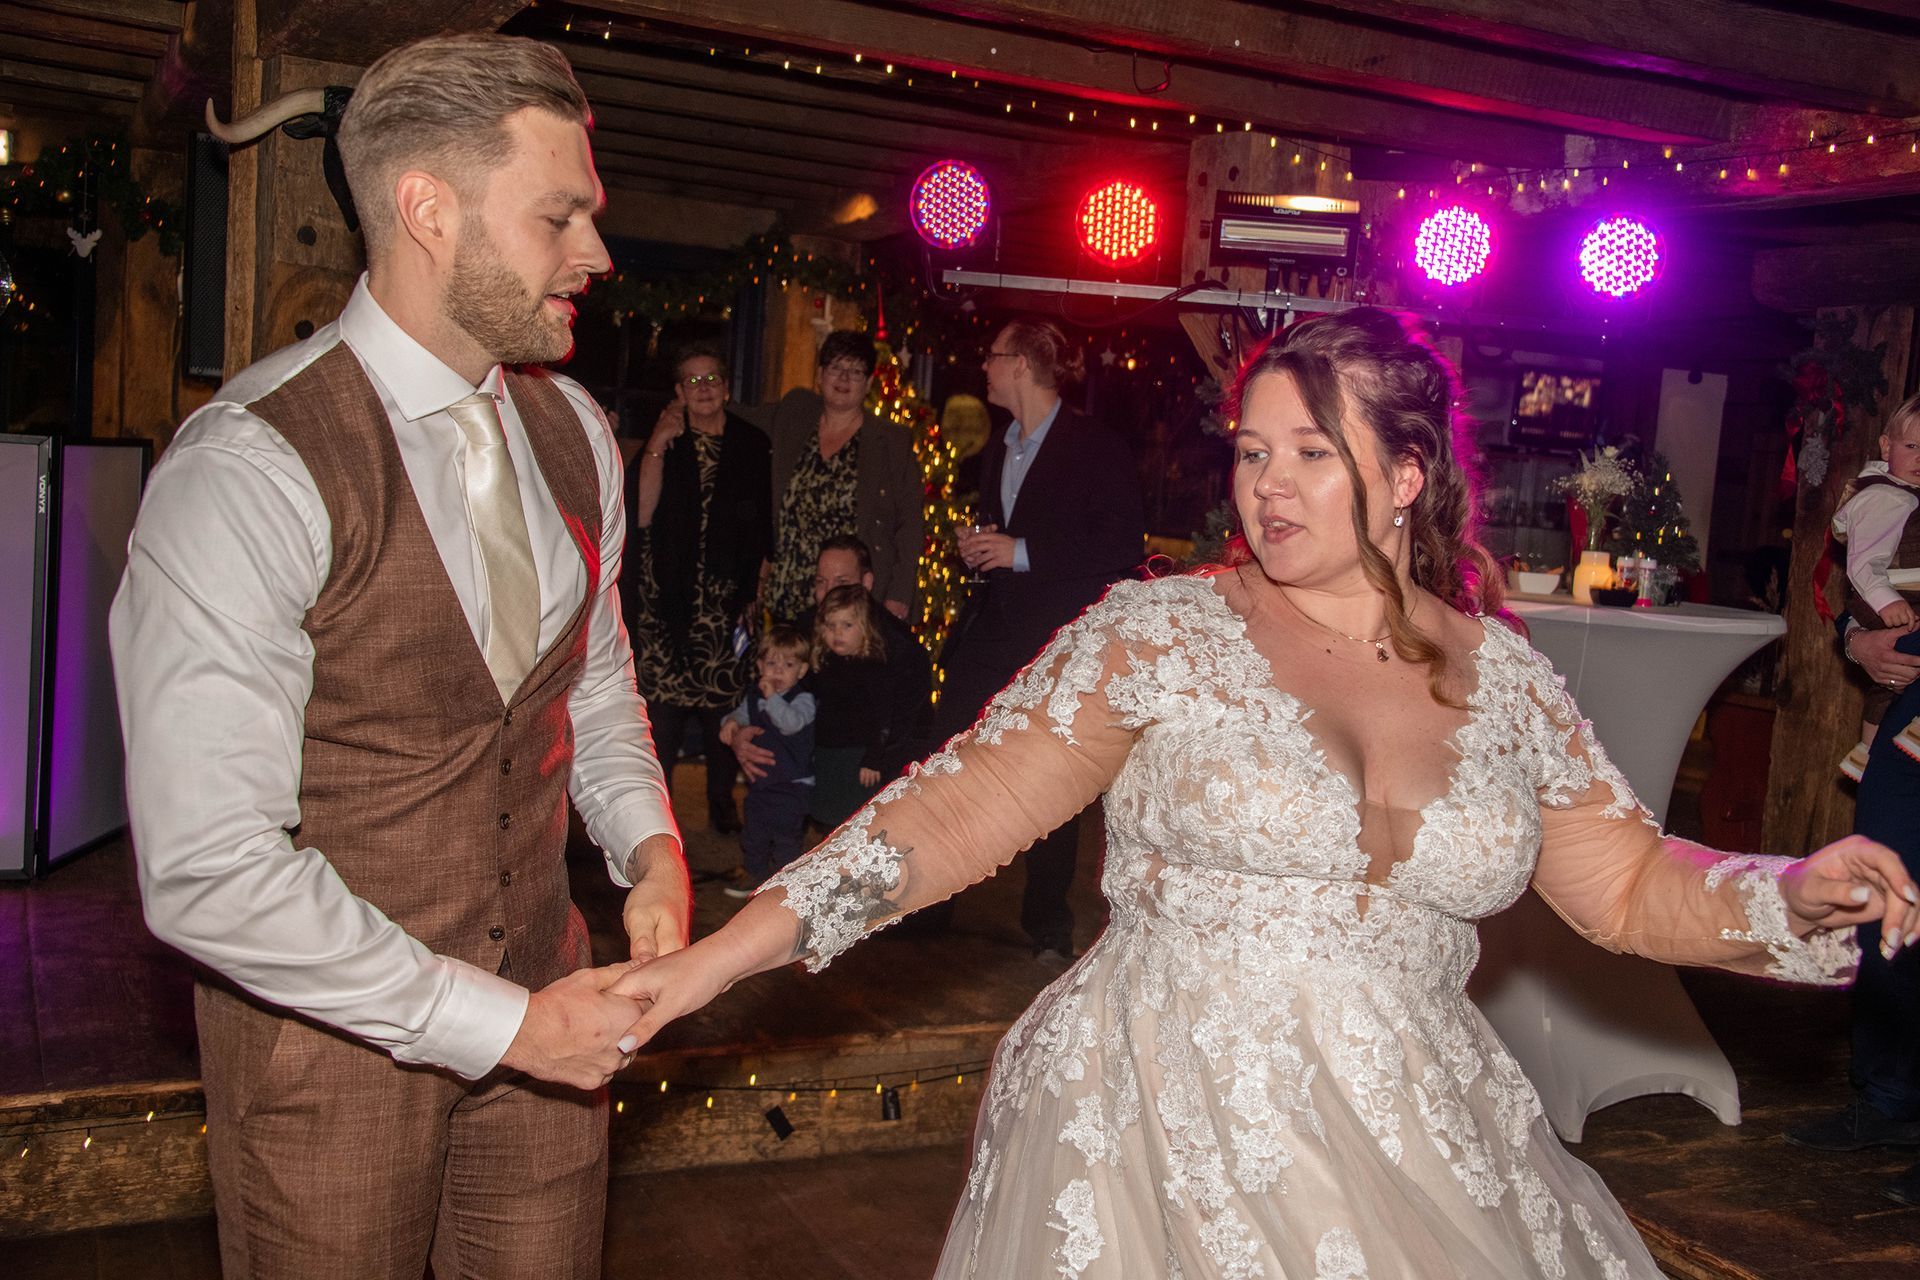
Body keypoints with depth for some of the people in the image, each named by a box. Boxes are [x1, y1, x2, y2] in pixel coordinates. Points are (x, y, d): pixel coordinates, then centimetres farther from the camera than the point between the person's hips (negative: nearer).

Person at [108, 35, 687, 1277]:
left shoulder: (576, 433, 1)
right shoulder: (250, 474, -22)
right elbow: (207, 872, -24)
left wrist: (647, 841, -4)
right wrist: (494, 1022, -20)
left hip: (540, 1005, 6)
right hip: (334, 1032, -5)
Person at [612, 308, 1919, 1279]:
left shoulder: (1504, 677, 3)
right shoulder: (1160, 633, -7)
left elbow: (1634, 883, 11)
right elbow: (957, 811, -11)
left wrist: (1800, 897, -8)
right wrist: (722, 955, -16)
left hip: (1425, 1149, 3)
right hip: (1165, 1144, -3)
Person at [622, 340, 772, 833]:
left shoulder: (752, 445, 7)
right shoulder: (663, 441, 5)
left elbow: (765, 528, 10)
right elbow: (641, 513, -9)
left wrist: (757, 591, 4)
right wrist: (658, 444, -12)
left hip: (729, 601, 1)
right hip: (668, 600, 0)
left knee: (724, 699, 1)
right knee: (663, 699, -6)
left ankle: (722, 801, 15)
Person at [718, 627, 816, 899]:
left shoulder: (804, 699, -17)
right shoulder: (755, 695, 4)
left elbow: (792, 723, -33)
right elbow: (741, 713, 17)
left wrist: (772, 697, -39)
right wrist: (731, 722, -6)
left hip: (793, 782, -7)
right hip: (760, 779, 7)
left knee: (785, 834, 0)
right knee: (753, 831, 18)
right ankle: (753, 874, 36)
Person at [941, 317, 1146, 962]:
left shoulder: (1096, 446, -7)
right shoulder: (997, 450, 18)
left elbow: (1124, 547, -14)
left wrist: (1021, 553, -16)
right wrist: (976, 548, 6)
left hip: (1058, 640, -7)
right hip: (990, 629, 7)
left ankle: (1047, 925, 15)